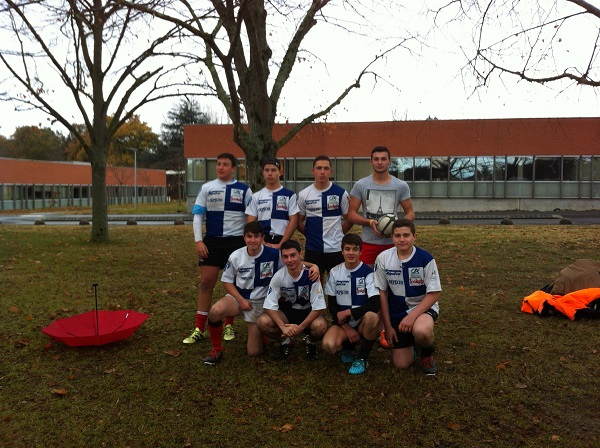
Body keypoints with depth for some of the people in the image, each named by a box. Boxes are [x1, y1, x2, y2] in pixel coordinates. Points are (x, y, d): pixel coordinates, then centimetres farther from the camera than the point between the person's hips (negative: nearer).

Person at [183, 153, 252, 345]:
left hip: (236, 241, -1)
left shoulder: (244, 190, 2)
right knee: (206, 282, -1)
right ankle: (200, 329, 9)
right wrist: (198, 241, -5)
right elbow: (198, 215, 4)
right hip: (212, 241, 1)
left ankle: (229, 326, 21)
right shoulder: (207, 188, 5)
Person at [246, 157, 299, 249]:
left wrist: (280, 245, -11)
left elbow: (293, 222, -5)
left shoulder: (290, 195, 0)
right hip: (261, 243, 2)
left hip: (282, 243, -2)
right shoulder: (256, 197, 8)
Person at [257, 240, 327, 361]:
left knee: (320, 326, -35)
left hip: (308, 312, -2)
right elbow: (270, 306, -16)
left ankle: (310, 342, 4)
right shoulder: (279, 276, -17)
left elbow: (318, 307, -20)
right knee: (263, 322, -27)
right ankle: (286, 342, 5)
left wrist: (301, 327, -28)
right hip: (287, 312, 2)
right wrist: (283, 327, -30)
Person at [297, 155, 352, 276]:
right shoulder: (304, 194, 2)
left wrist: (337, 233, 3)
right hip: (313, 249, 1)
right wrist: (311, 234, 5)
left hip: (336, 248, 0)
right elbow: (299, 221, 9)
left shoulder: (341, 193, -1)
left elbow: (349, 219, 6)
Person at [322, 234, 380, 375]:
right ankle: (349, 346, 10)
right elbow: (332, 306, 1)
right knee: (328, 346, -28)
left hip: (362, 322, -2)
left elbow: (375, 304, -21)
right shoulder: (334, 272, -1)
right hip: (342, 322, 2)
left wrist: (347, 312, -18)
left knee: (372, 317, -37)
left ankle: (362, 358, -11)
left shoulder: (368, 273, -10)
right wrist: (347, 328, -10)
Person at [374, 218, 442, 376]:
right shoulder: (383, 258, -10)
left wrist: (412, 315, -24)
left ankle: (427, 354, 0)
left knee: (421, 331, -38)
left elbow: (434, 293, -13)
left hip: (423, 307, -2)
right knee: (401, 364, 1)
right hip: (396, 313, 3)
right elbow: (382, 293, -3)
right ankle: (412, 342, 36)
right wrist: (388, 326, -2)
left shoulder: (425, 258, -16)